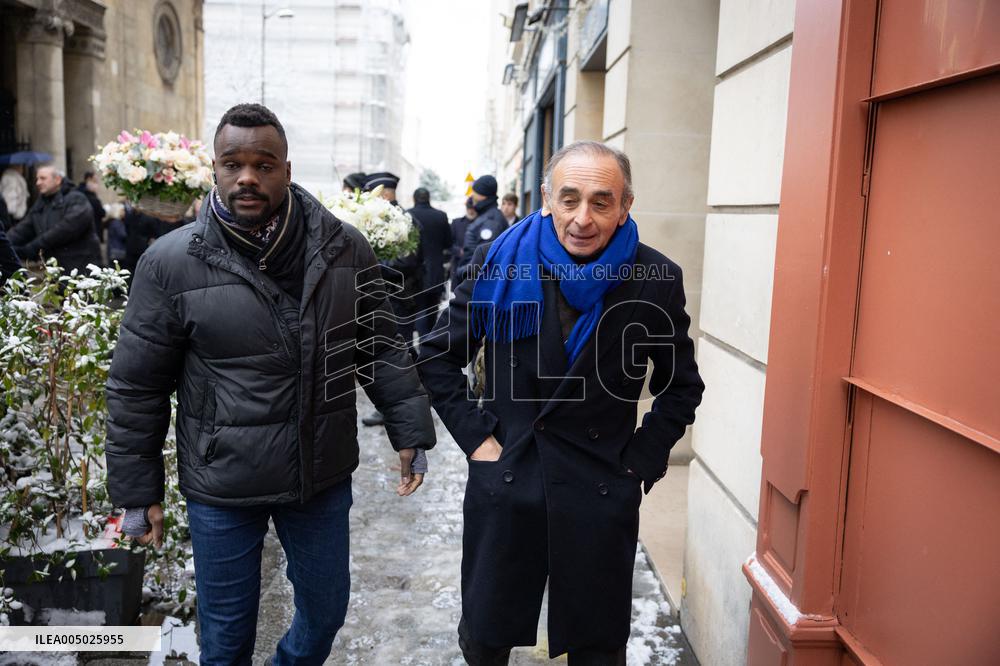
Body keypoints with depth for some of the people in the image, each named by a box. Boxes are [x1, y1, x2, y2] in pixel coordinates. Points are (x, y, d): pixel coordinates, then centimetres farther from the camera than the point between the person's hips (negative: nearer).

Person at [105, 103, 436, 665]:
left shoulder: (345, 249, -5)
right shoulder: (171, 262, -11)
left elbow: (381, 349, 4)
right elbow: (137, 387, -4)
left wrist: (411, 432, 1)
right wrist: (138, 491, -1)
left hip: (324, 476, 2)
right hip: (222, 487, -2)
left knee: (327, 612, 21)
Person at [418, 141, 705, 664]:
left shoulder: (656, 281, -7)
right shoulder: (500, 261, -6)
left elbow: (682, 386, 6)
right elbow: (438, 356, 3)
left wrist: (641, 463, -2)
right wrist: (475, 435, -4)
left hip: (602, 496, 0)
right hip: (504, 483, 1)